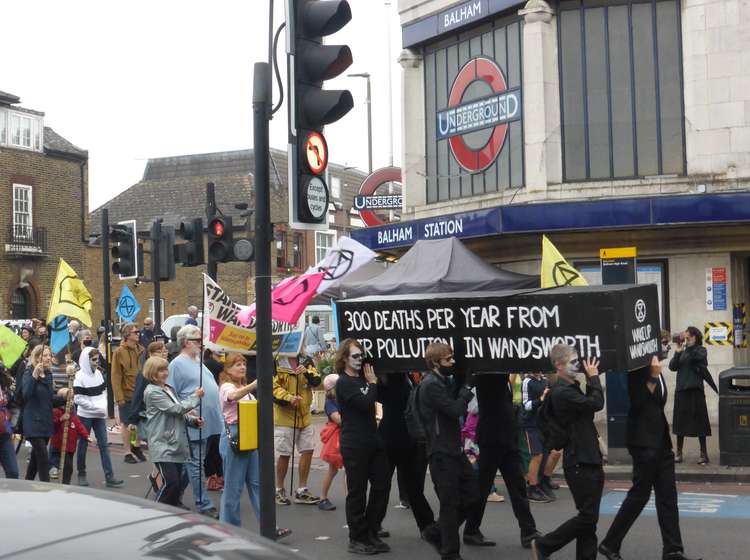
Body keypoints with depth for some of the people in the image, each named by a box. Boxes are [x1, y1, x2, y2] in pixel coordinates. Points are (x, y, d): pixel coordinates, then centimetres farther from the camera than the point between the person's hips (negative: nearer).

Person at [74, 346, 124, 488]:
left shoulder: (99, 373, 7)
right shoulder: (80, 376, -11)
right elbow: (77, 398, -15)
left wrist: (103, 405, -1)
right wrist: (96, 407, -15)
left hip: (99, 415, 5)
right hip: (85, 415, -5)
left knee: (104, 444, 0)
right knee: (83, 444, 7)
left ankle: (109, 476, -2)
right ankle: (81, 474, 21)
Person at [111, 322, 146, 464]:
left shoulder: (139, 350, 6)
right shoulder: (119, 352, -10)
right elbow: (116, 376, -11)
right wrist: (119, 396, -15)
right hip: (126, 394, -5)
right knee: (126, 424, 5)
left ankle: (136, 447, 30)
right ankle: (128, 452, 14)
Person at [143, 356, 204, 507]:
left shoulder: (170, 389, 15)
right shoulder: (152, 392, -10)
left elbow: (180, 414, 22)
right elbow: (176, 409, -16)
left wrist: (193, 420, 4)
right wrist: (196, 397, -7)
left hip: (177, 443, 8)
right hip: (163, 445, -8)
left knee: (178, 481, 9)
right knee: (170, 482, -12)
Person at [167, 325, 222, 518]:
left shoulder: (198, 361, 18)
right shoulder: (177, 364, -10)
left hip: (210, 421, 9)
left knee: (196, 463, 15)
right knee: (196, 464, -2)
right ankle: (204, 505, 1)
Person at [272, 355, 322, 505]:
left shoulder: (306, 363, 7)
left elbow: (316, 381, -4)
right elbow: (273, 387, -15)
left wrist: (307, 372, -23)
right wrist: (289, 398, -29)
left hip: (305, 417, 5)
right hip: (285, 418, -5)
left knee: (308, 451, 6)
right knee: (284, 454, 2)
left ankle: (302, 490, 18)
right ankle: (279, 490, 19)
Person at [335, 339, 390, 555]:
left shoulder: (363, 378, 14)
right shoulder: (344, 382, -9)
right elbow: (365, 403, -20)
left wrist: (373, 381, 6)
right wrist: (372, 383, -6)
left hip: (373, 442, 7)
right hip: (355, 445, -7)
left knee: (381, 488, 7)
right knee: (357, 492, 0)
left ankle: (371, 534, 19)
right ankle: (357, 539, 9)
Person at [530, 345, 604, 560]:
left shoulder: (572, 389, 15)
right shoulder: (562, 392, -17)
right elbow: (597, 403, -21)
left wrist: (590, 379, 4)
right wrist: (593, 377, -6)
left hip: (589, 460, 10)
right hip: (578, 463, -10)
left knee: (589, 517, 10)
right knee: (588, 516, -7)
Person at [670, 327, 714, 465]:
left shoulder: (700, 350, 2)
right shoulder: (682, 352, 11)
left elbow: (698, 356, -21)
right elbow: (672, 367, 2)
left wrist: (688, 345, -25)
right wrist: (677, 353, -11)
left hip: (695, 390, -4)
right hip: (681, 390, 4)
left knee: (699, 421, -2)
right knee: (680, 421, 6)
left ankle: (704, 453, 3)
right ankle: (679, 453, 13)